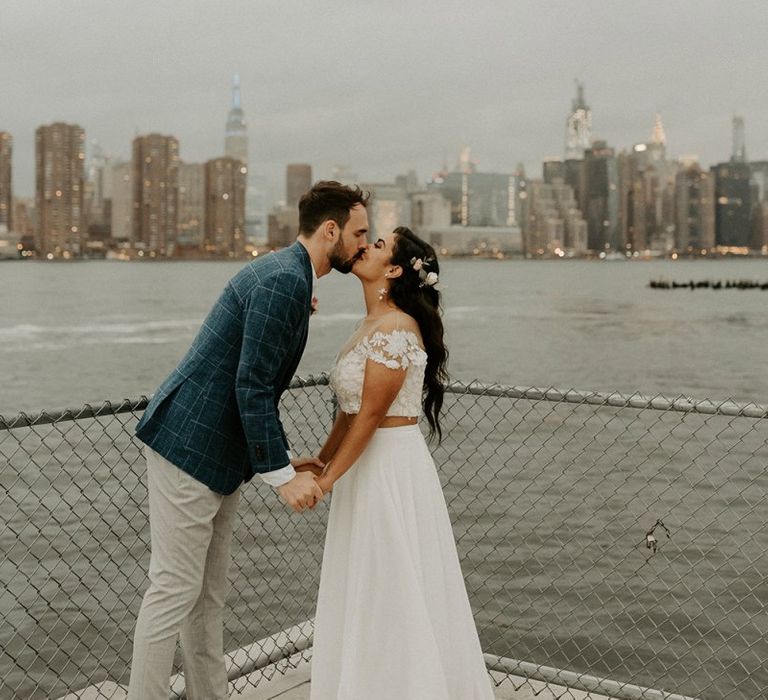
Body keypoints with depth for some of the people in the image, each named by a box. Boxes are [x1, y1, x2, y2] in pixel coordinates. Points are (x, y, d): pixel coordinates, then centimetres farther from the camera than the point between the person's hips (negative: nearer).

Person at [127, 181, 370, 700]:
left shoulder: (284, 274, 13)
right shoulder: (284, 281, -18)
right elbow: (251, 386, -23)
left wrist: (282, 461, 18)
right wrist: (282, 474, -20)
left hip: (219, 451, 10)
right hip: (191, 447, -10)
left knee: (209, 593, 16)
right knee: (176, 589, -3)